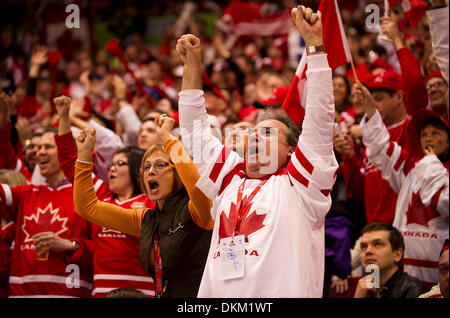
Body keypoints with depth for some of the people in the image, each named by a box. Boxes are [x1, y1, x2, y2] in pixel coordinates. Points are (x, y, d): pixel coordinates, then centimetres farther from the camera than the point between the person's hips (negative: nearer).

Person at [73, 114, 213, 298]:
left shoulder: (191, 211, -6)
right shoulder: (146, 220, 12)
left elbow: (198, 187, -29)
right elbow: (88, 207, 16)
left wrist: (168, 138, -22)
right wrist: (84, 155, 9)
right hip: (163, 295, 6)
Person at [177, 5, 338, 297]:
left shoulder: (297, 184, 5)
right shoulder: (231, 180, 19)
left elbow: (320, 120, -2)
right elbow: (195, 130, 27)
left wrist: (314, 43, -5)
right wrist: (192, 65, 23)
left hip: (284, 292, -5)